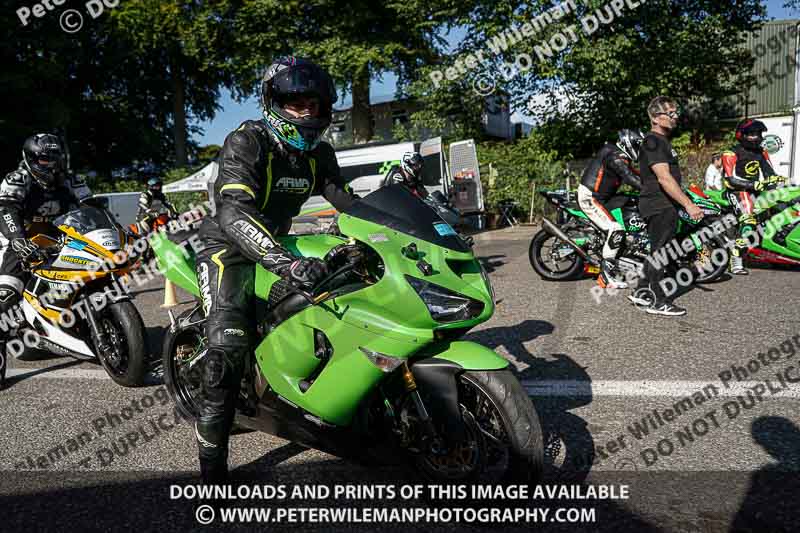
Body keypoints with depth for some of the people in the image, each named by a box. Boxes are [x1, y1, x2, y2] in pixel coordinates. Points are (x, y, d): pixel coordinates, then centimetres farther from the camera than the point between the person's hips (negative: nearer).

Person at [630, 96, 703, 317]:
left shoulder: (663, 141, 20)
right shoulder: (653, 141, -14)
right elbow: (664, 177, -23)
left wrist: (685, 202, 27)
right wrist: (688, 204, -26)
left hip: (666, 206, 11)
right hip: (658, 205, -11)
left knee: (657, 251, 14)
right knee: (660, 252, -7)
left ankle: (641, 292, 22)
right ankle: (659, 302, -2)